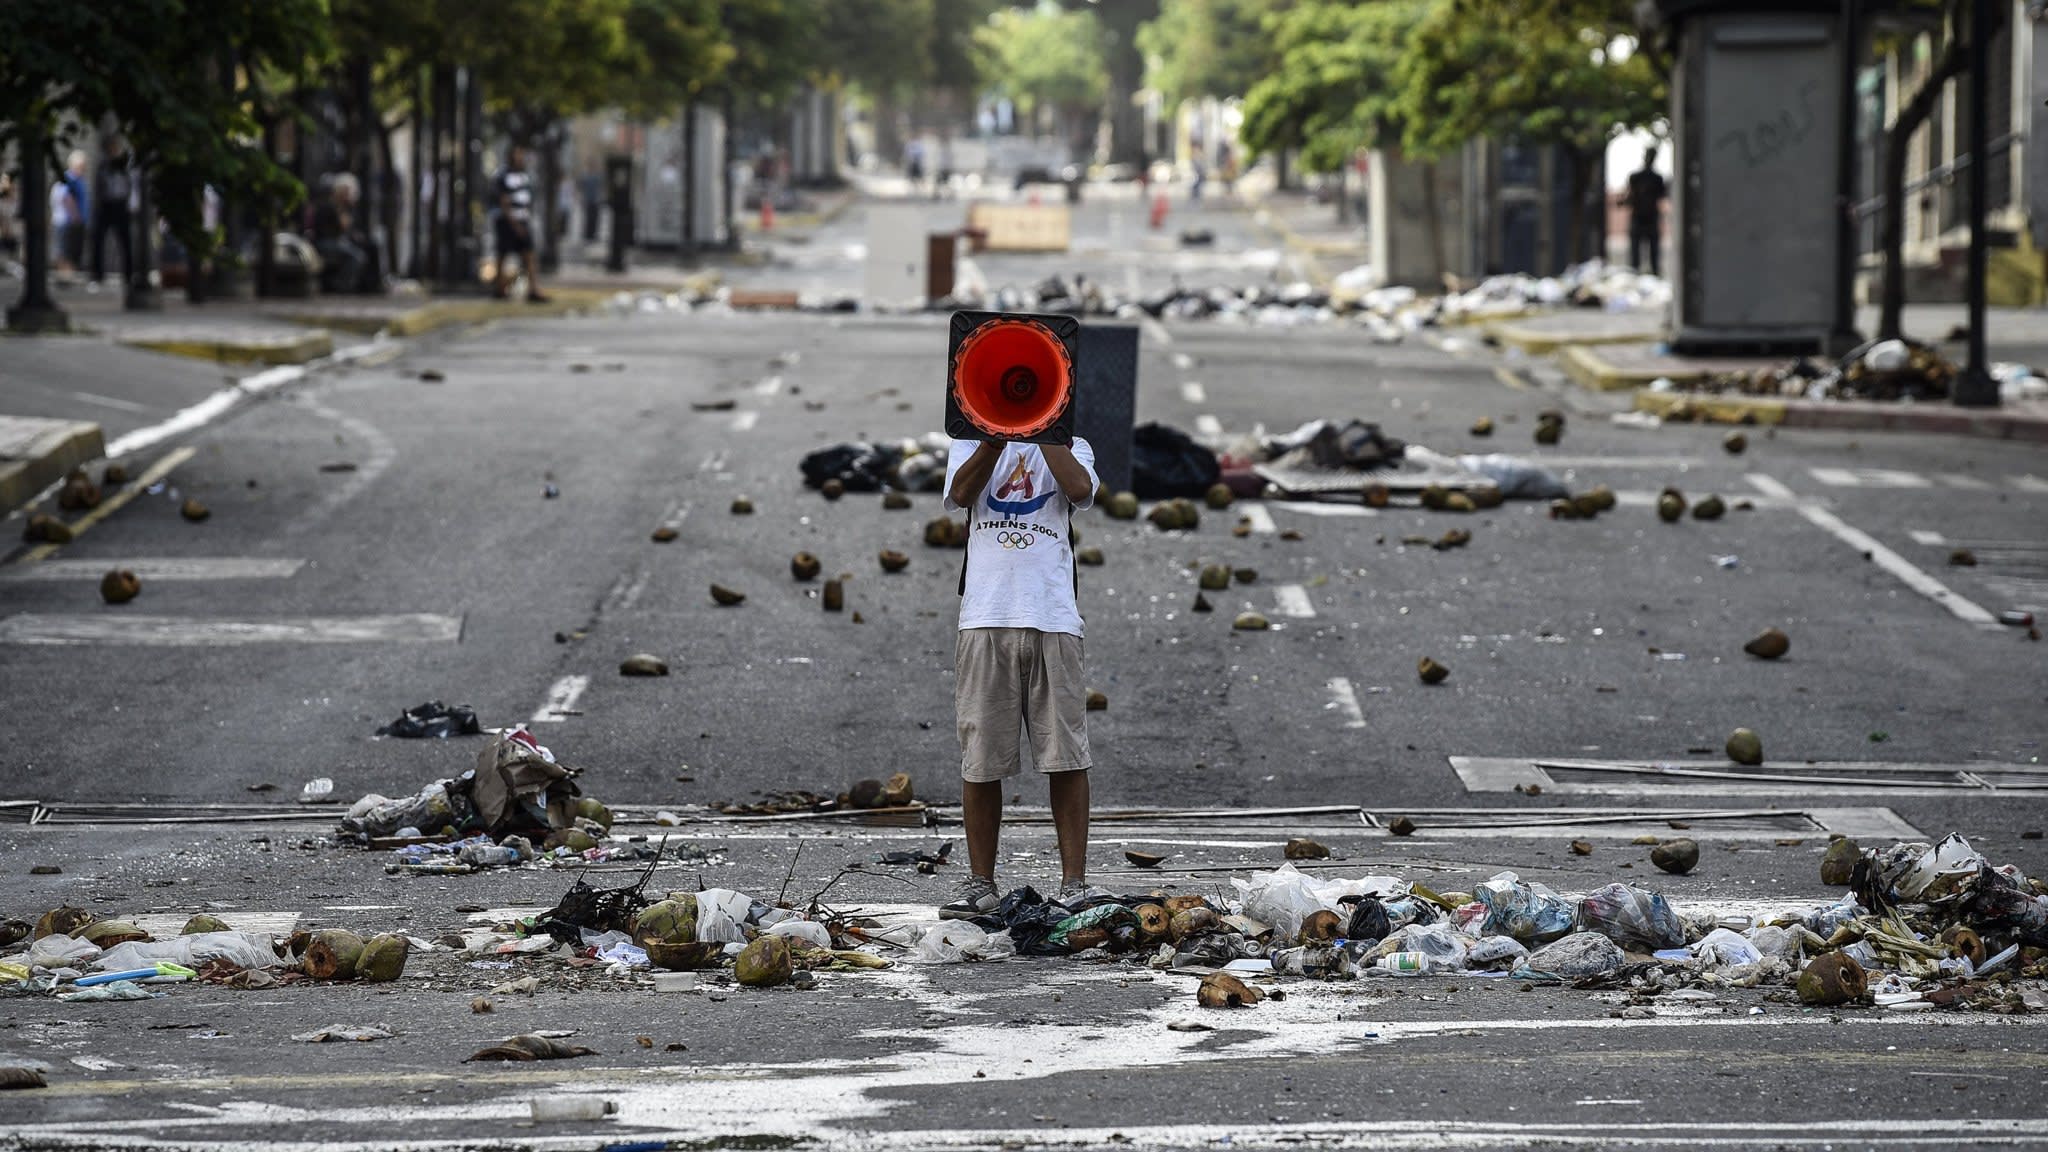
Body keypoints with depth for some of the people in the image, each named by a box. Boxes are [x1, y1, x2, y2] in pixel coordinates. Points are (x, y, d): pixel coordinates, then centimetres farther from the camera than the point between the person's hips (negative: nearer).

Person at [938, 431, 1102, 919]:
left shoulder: (1068, 445, 15)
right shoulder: (973, 444, 17)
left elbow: (1081, 489, -7)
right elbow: (960, 494, -3)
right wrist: (997, 436, -9)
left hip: (1054, 618, -1)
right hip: (985, 618, 1)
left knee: (1067, 757, -5)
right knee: (980, 759, 1)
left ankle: (1074, 882, -1)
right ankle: (980, 882, 9)